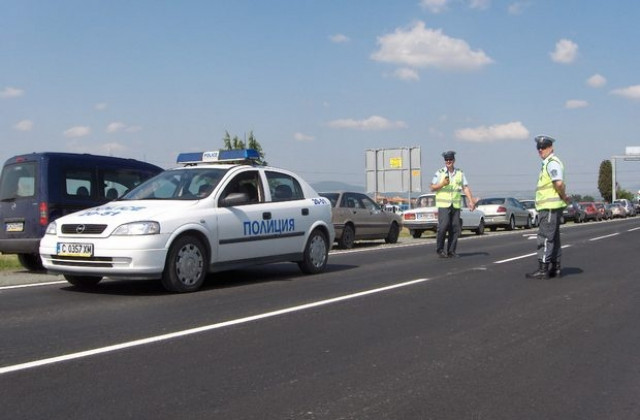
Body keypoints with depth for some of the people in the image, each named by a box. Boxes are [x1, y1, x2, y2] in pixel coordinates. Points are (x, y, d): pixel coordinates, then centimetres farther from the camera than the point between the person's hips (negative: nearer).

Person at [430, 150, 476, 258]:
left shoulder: (460, 173, 11)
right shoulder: (439, 172, 2)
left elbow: (465, 188, 9)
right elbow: (432, 187, 2)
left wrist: (471, 201, -1)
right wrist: (442, 184, -15)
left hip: (456, 205, 3)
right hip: (443, 204, -3)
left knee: (455, 228, 1)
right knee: (443, 226, -13)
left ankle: (451, 251, 9)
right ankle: (440, 249, 2)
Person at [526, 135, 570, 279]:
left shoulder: (552, 162, -13)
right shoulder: (549, 163, 20)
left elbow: (559, 183, -27)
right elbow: (557, 184, 26)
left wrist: (564, 197, -14)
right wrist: (564, 197, 12)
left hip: (550, 207, -11)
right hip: (549, 207, 11)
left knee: (545, 238, -9)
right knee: (553, 238, 13)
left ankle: (543, 269, -8)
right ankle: (555, 268, 19)